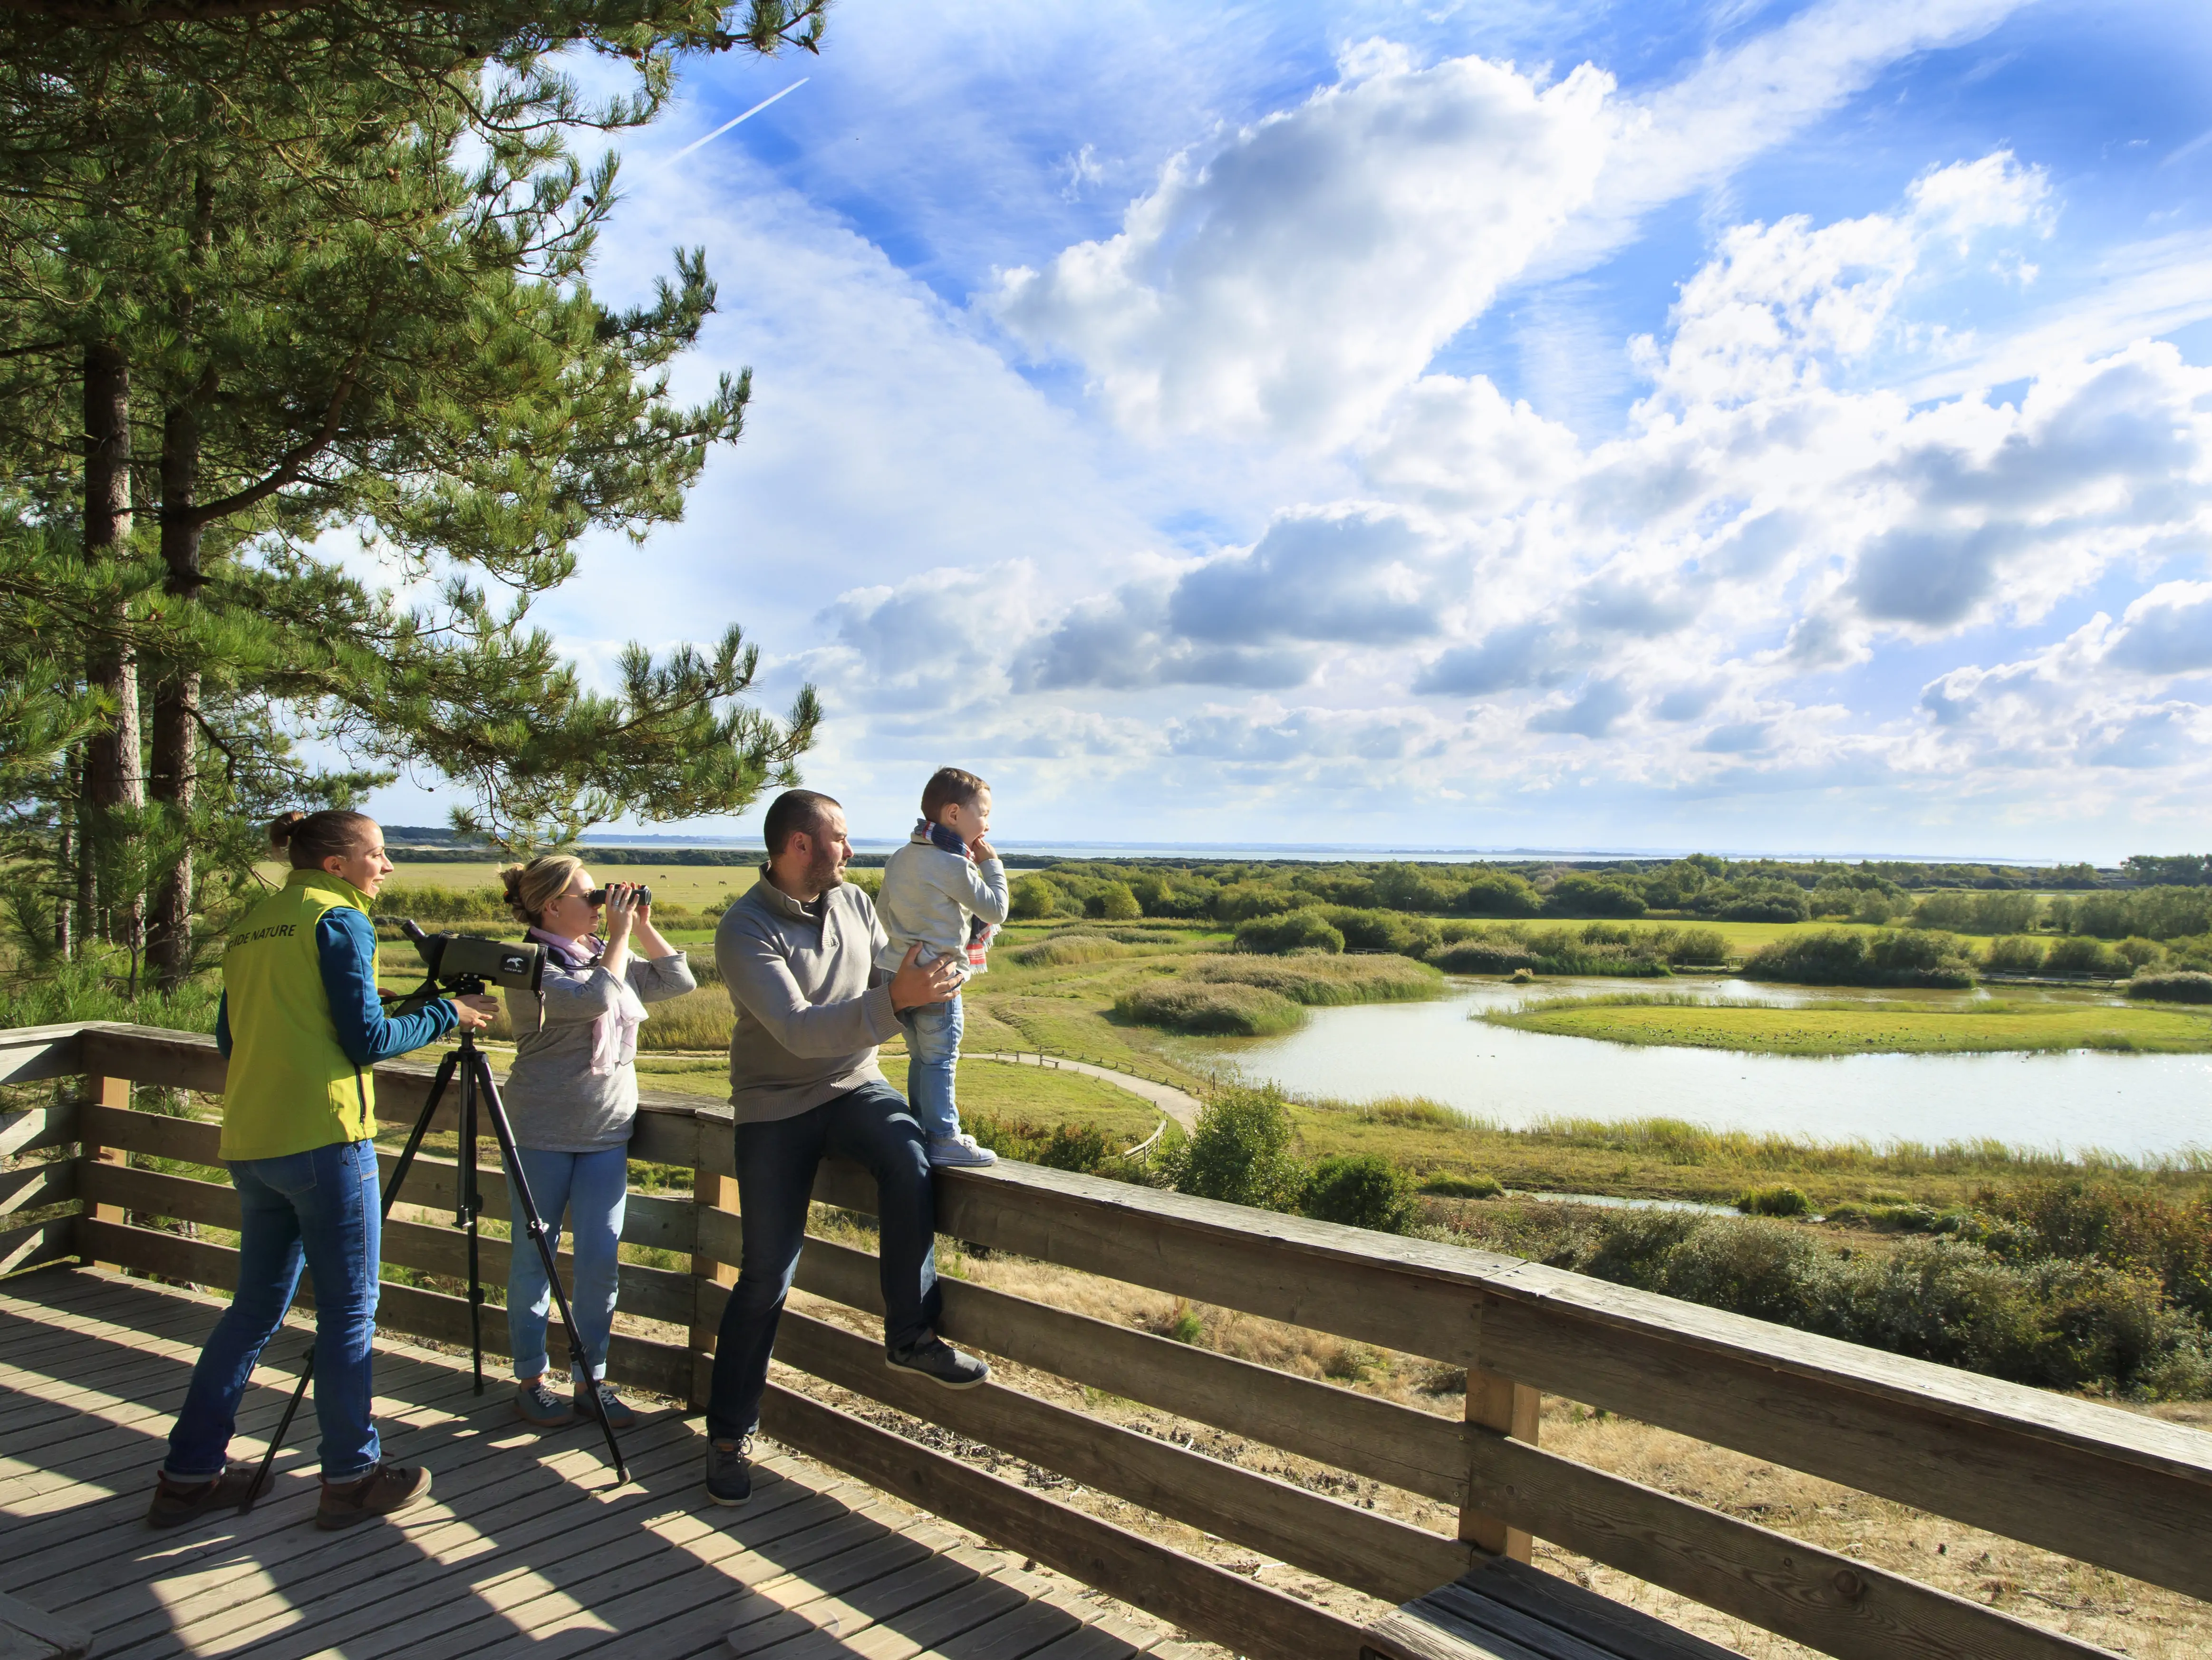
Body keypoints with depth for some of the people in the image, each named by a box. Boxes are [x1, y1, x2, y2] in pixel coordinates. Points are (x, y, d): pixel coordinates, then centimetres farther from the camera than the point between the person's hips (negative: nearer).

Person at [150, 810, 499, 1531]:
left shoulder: (251, 926, 16)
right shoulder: (339, 920, -7)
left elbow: (229, 1037, 19)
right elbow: (366, 1040, -11)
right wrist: (448, 1013, 1)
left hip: (248, 1143, 8)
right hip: (324, 1138, -8)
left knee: (256, 1305, 17)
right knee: (348, 1308, 1)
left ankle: (190, 1473, 22)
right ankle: (351, 1477, 9)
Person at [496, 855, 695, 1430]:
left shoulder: (605, 955, 10)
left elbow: (679, 980, 11)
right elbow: (596, 998, -24)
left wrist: (643, 927, 2)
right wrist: (620, 934, -15)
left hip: (607, 1132, 5)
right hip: (542, 1133, -5)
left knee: (600, 1262, 4)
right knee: (535, 1257, 7)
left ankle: (590, 1380, 16)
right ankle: (530, 1379, 21)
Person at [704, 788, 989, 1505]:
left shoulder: (854, 902, 3)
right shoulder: (745, 928, -17)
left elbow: (887, 976, 13)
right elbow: (798, 1029, -28)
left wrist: (934, 973, -8)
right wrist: (894, 999, -40)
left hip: (855, 1085, 4)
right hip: (776, 1104, -4)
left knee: (908, 1161, -29)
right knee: (766, 1274, -1)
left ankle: (911, 1334, -14)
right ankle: (730, 1432, 17)